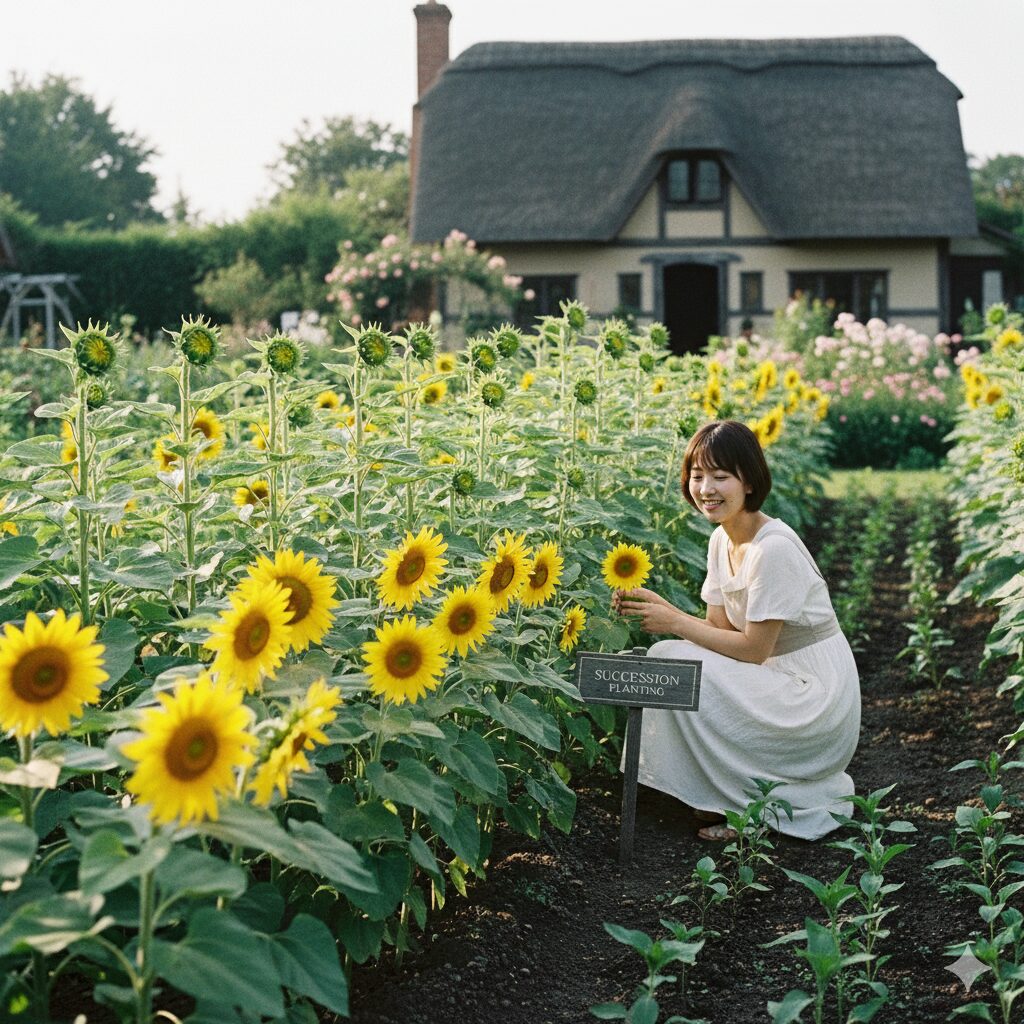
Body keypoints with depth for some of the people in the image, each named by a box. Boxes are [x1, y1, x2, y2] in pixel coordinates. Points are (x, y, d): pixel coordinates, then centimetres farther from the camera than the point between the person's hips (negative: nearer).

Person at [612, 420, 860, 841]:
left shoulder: (774, 549, -22)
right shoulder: (722, 540, 6)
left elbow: (753, 649, -20)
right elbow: (720, 629, 5)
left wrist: (676, 623, -18)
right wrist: (657, 606, -10)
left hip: (817, 700, -9)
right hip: (781, 683, 9)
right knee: (664, 654, -3)